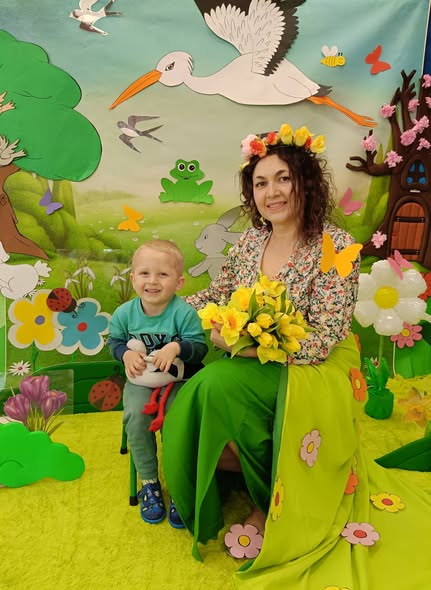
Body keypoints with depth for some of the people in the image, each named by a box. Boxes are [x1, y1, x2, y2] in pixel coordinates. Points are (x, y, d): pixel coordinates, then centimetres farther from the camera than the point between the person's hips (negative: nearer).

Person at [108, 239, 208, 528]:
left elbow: (200, 347, -13)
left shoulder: (184, 313, -15)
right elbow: (115, 341, 10)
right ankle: (149, 482, 2)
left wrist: (177, 347, -31)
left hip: (178, 379, -2)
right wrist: (126, 354, -11)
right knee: (136, 416, -22)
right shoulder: (124, 313, -5)